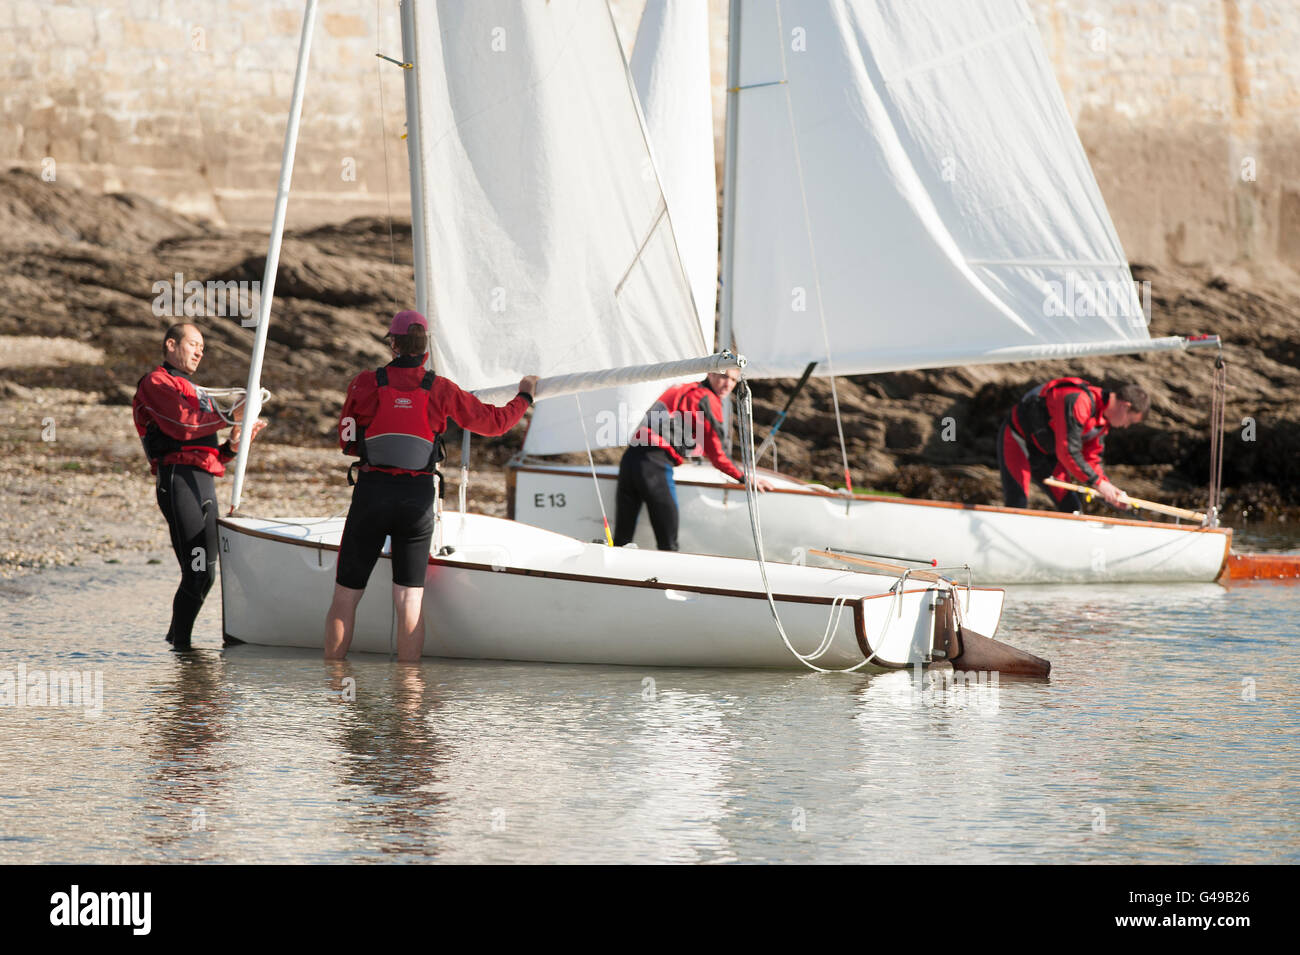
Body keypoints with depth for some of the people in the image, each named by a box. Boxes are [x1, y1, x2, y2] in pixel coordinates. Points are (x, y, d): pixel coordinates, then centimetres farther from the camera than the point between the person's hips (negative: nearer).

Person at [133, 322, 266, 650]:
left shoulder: (191, 392, 32)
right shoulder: (157, 383, 4)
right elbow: (181, 425, -14)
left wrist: (232, 445, 7)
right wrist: (229, 417, -12)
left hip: (204, 485, 9)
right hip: (179, 479, -9)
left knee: (205, 572, 5)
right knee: (197, 571, -13)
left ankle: (176, 637, 11)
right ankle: (180, 644, -10)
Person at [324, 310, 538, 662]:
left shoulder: (366, 384, 0)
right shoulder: (440, 389, 2)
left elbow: (347, 440, 10)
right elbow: (494, 422, 11)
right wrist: (524, 397, 30)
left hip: (372, 491, -1)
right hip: (418, 496, 1)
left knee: (346, 594, 8)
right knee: (410, 600, 5)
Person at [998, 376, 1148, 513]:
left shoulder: (1104, 419, 0)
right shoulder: (1078, 401, -32)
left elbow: (1091, 458, 8)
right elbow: (1068, 452, -34)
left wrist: (1108, 488, -6)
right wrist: (1098, 483, -28)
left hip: (1047, 453, 9)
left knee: (1071, 507, 4)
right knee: (1017, 505, -20)